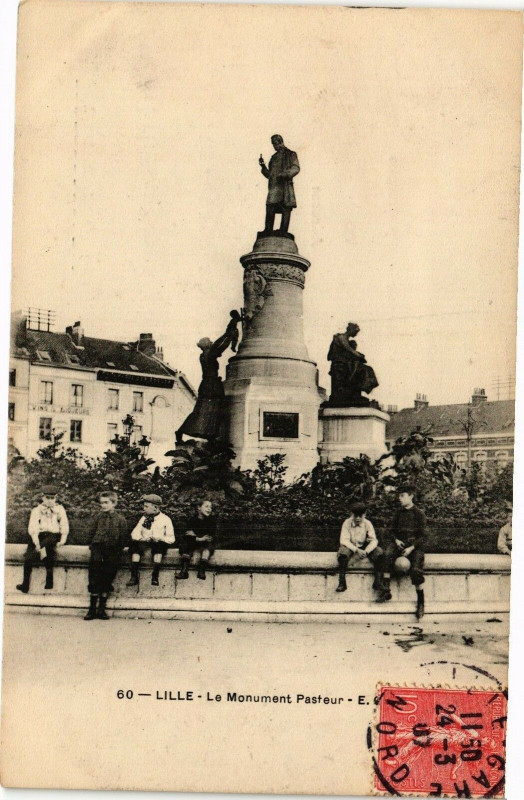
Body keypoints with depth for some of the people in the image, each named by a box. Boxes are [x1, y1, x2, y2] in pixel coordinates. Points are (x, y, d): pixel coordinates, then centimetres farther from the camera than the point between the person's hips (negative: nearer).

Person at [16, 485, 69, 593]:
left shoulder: (60, 509, 13)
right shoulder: (36, 510, 11)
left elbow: (64, 527, 7)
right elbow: (32, 528, -1)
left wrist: (62, 541, -9)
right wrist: (36, 543, -15)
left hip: (54, 535, 0)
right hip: (40, 536, 0)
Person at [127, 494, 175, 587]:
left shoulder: (165, 519, 2)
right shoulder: (144, 518, 14)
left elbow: (171, 539, -2)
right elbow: (135, 533, 9)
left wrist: (160, 538, -20)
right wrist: (141, 538, -13)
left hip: (158, 544, -3)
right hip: (144, 544, 3)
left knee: (159, 546, -37)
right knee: (135, 544, -27)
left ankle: (155, 576, -34)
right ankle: (134, 576, -30)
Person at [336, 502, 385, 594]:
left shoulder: (367, 524, -5)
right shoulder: (347, 523, -10)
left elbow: (374, 540, -10)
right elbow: (344, 540, -17)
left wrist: (365, 551, -29)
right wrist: (356, 550, -31)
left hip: (364, 547, 2)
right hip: (350, 547, -2)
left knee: (379, 552, -24)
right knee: (342, 551, -36)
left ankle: (378, 581, -16)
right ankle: (342, 583, -29)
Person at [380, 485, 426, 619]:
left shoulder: (419, 513, 1)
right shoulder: (399, 512, 13)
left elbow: (422, 535, -2)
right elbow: (391, 531, 17)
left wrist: (411, 547, -15)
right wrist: (396, 540, -4)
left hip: (414, 544, -3)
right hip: (399, 542, 3)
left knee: (416, 570, -26)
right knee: (387, 554, -29)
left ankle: (420, 602, -10)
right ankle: (386, 590, -28)